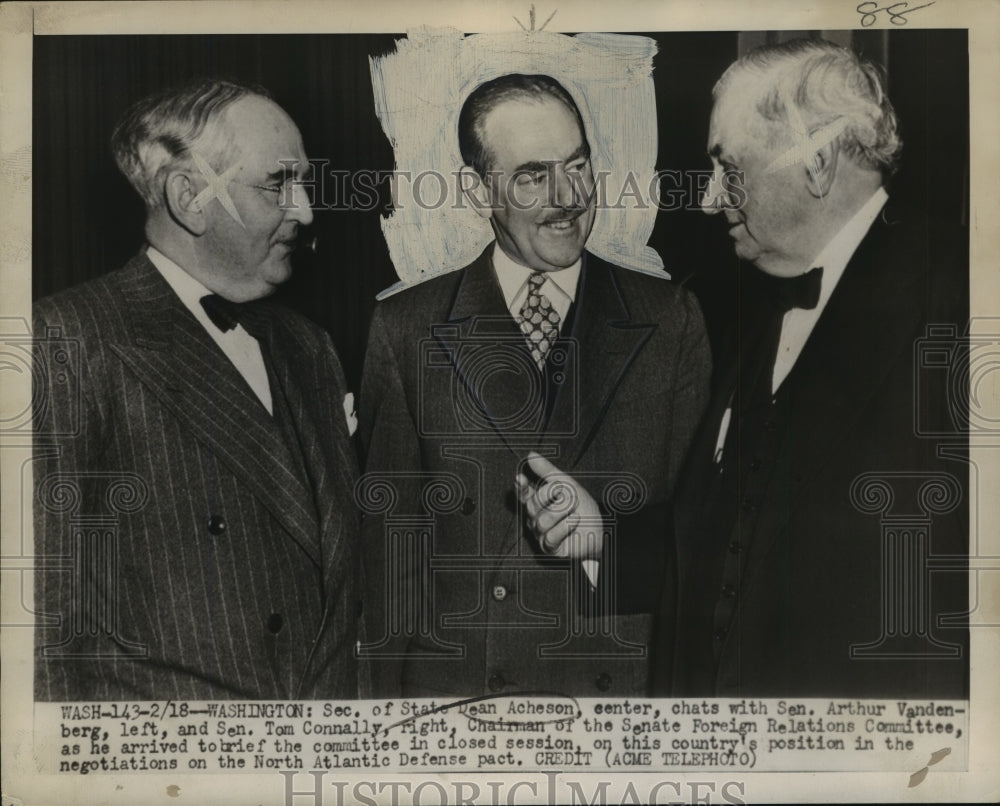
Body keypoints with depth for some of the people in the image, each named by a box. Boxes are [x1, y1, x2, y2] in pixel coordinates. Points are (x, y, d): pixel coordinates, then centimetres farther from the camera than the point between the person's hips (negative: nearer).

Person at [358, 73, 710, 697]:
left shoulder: (672, 322, -3)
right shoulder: (404, 331, -3)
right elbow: (392, 535, -2)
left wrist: (609, 536, -20)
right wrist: (397, 689, -4)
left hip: (625, 679, 1)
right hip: (453, 683, 0)